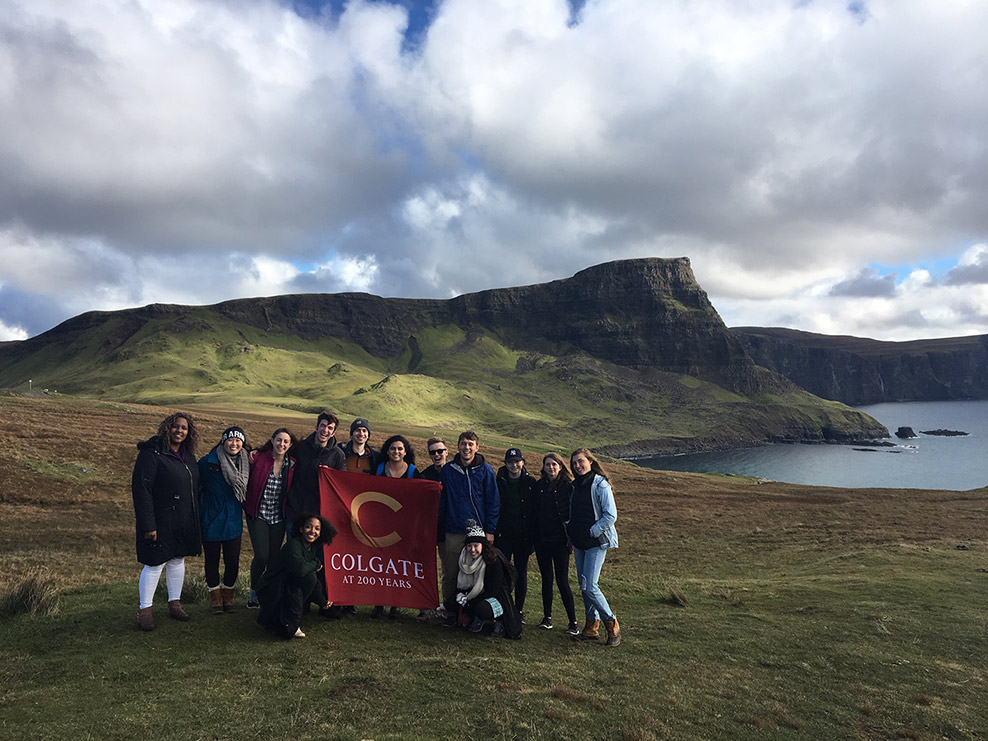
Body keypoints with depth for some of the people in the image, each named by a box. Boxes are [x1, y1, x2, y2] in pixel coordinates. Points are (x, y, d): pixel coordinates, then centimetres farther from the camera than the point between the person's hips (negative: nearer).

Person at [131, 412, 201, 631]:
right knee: (154, 564, 1)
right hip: (161, 521, -7)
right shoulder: (152, 454, -15)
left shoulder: (188, 455, 8)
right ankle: (144, 610, 15)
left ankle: (175, 603, 30)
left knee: (178, 560, 16)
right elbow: (141, 489, -18)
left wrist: (195, 519, 12)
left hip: (184, 521, 7)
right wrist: (147, 525, -21)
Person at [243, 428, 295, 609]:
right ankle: (253, 592, 15)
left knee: (274, 557, 4)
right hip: (258, 514, -2)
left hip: (278, 517, 2)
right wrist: (247, 504, -8)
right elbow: (247, 482, -1)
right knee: (262, 556, -9)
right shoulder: (258, 459, -8)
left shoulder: (292, 465, -1)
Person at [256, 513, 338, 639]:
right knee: (309, 576, -24)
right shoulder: (293, 545, -21)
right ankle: (290, 626, -18)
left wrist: (323, 601, 8)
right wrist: (316, 564, -19)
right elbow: (300, 569, -39)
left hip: (288, 588, 9)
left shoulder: (314, 547, 5)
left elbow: (319, 576, 11)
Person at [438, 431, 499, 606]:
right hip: (453, 532, 2)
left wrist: (490, 531, -3)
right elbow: (441, 500, 10)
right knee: (450, 574, 8)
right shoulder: (448, 470, 5)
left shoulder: (486, 471, 0)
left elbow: (493, 503, 2)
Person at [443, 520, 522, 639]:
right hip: (475, 596, 7)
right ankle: (478, 620, 4)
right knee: (450, 604, -16)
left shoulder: (494, 561, -22)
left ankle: (499, 619, -5)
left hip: (495, 598, -6)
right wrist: (460, 595, -16)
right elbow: (460, 584, 8)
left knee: (482, 609, -38)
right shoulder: (464, 559, -3)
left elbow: (492, 590, -20)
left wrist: (468, 604, -21)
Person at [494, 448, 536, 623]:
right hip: (503, 535, 0)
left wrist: (532, 534, -4)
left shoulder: (530, 482, 0)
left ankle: (519, 610, 20)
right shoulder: (499, 481, 1)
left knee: (521, 573, 9)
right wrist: (494, 529, -4)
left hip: (523, 536, 0)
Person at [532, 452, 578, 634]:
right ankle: (547, 617, 22)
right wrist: (533, 538, 6)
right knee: (546, 579, 11)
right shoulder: (539, 486, 7)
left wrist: (571, 538, -9)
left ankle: (573, 621, 5)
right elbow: (534, 512, 10)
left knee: (562, 581, -4)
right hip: (541, 540, 4)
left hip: (560, 540, -4)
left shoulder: (568, 486, -4)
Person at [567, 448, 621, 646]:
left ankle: (612, 624, 7)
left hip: (597, 542, -7)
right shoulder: (575, 486, 11)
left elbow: (611, 516, -15)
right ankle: (592, 626, 21)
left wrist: (591, 532, -14)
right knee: (583, 586, 10)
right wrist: (571, 536, 9)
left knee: (590, 586, -10)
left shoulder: (601, 485, -11)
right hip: (579, 543, 7)